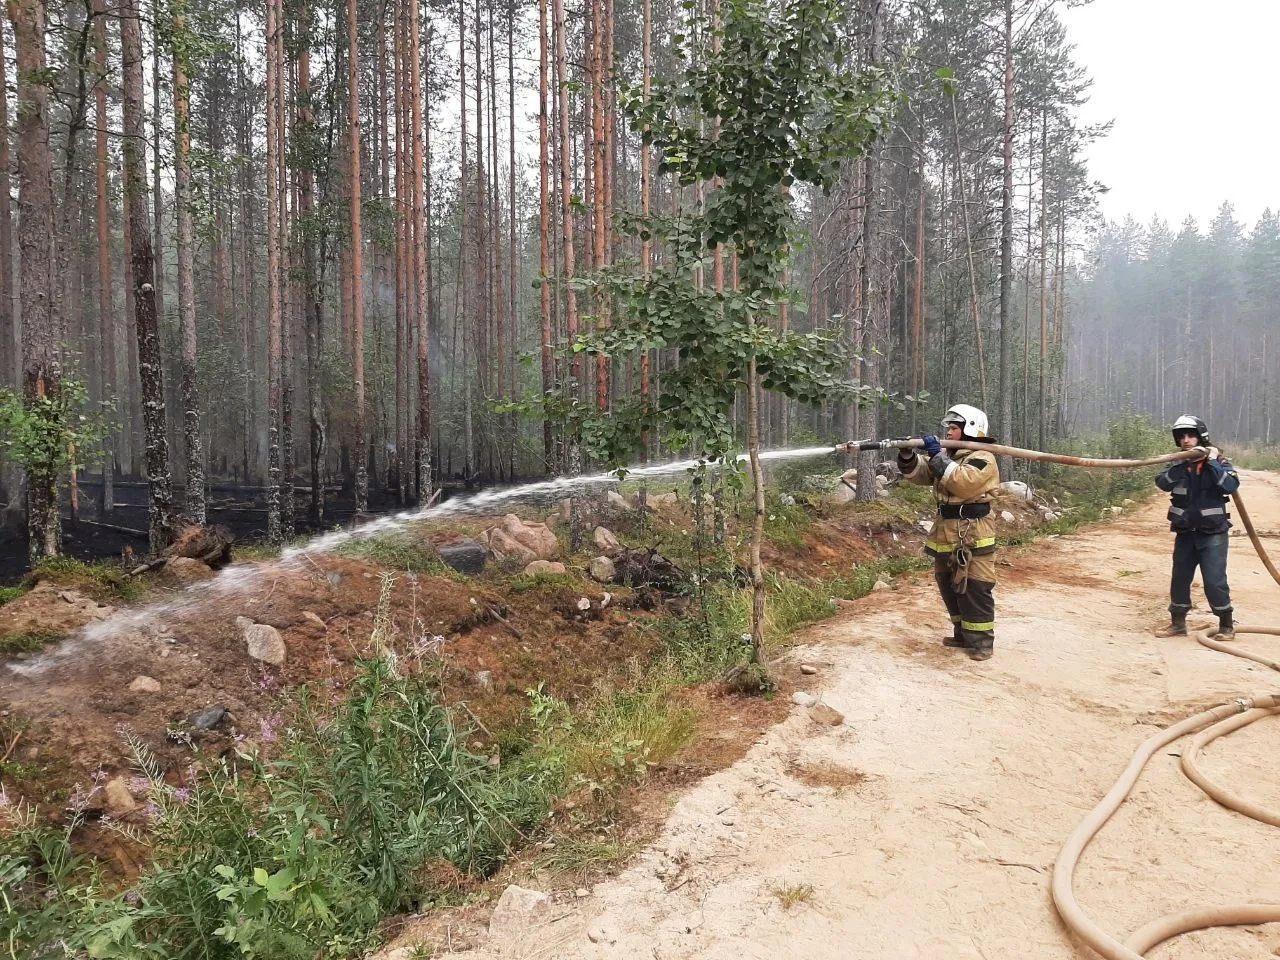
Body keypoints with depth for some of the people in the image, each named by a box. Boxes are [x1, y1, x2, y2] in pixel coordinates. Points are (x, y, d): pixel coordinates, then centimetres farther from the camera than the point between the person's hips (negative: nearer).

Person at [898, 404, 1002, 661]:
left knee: (975, 590, -6)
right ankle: (963, 633, 28)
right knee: (949, 587, 16)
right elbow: (919, 473, 10)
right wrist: (908, 455, -9)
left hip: (972, 536, -9)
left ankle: (982, 641, 2)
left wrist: (938, 456, -22)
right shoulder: (947, 455, 15)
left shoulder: (983, 459, -11)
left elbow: (962, 482, -27)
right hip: (945, 534, 9)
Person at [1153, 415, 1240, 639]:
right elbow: (1163, 483, -14)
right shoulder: (1177, 464, 4)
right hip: (1185, 533, 4)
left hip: (1212, 534, -4)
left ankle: (1227, 625, 10)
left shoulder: (1219, 462, -4)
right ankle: (1177, 623, 21)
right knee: (1179, 579, 9)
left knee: (1214, 581, -6)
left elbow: (1231, 486, -21)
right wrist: (1181, 463, -22)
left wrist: (1212, 462, -22)